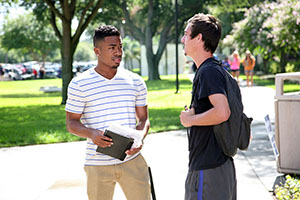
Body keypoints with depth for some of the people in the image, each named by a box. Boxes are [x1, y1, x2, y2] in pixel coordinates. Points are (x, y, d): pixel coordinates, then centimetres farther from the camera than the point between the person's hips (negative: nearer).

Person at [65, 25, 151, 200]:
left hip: (132, 161, 2)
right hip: (97, 165, -2)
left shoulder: (135, 82, 9)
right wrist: (91, 133, -19)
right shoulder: (79, 84, 0)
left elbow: (143, 118, 13)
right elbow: (71, 122, 2)